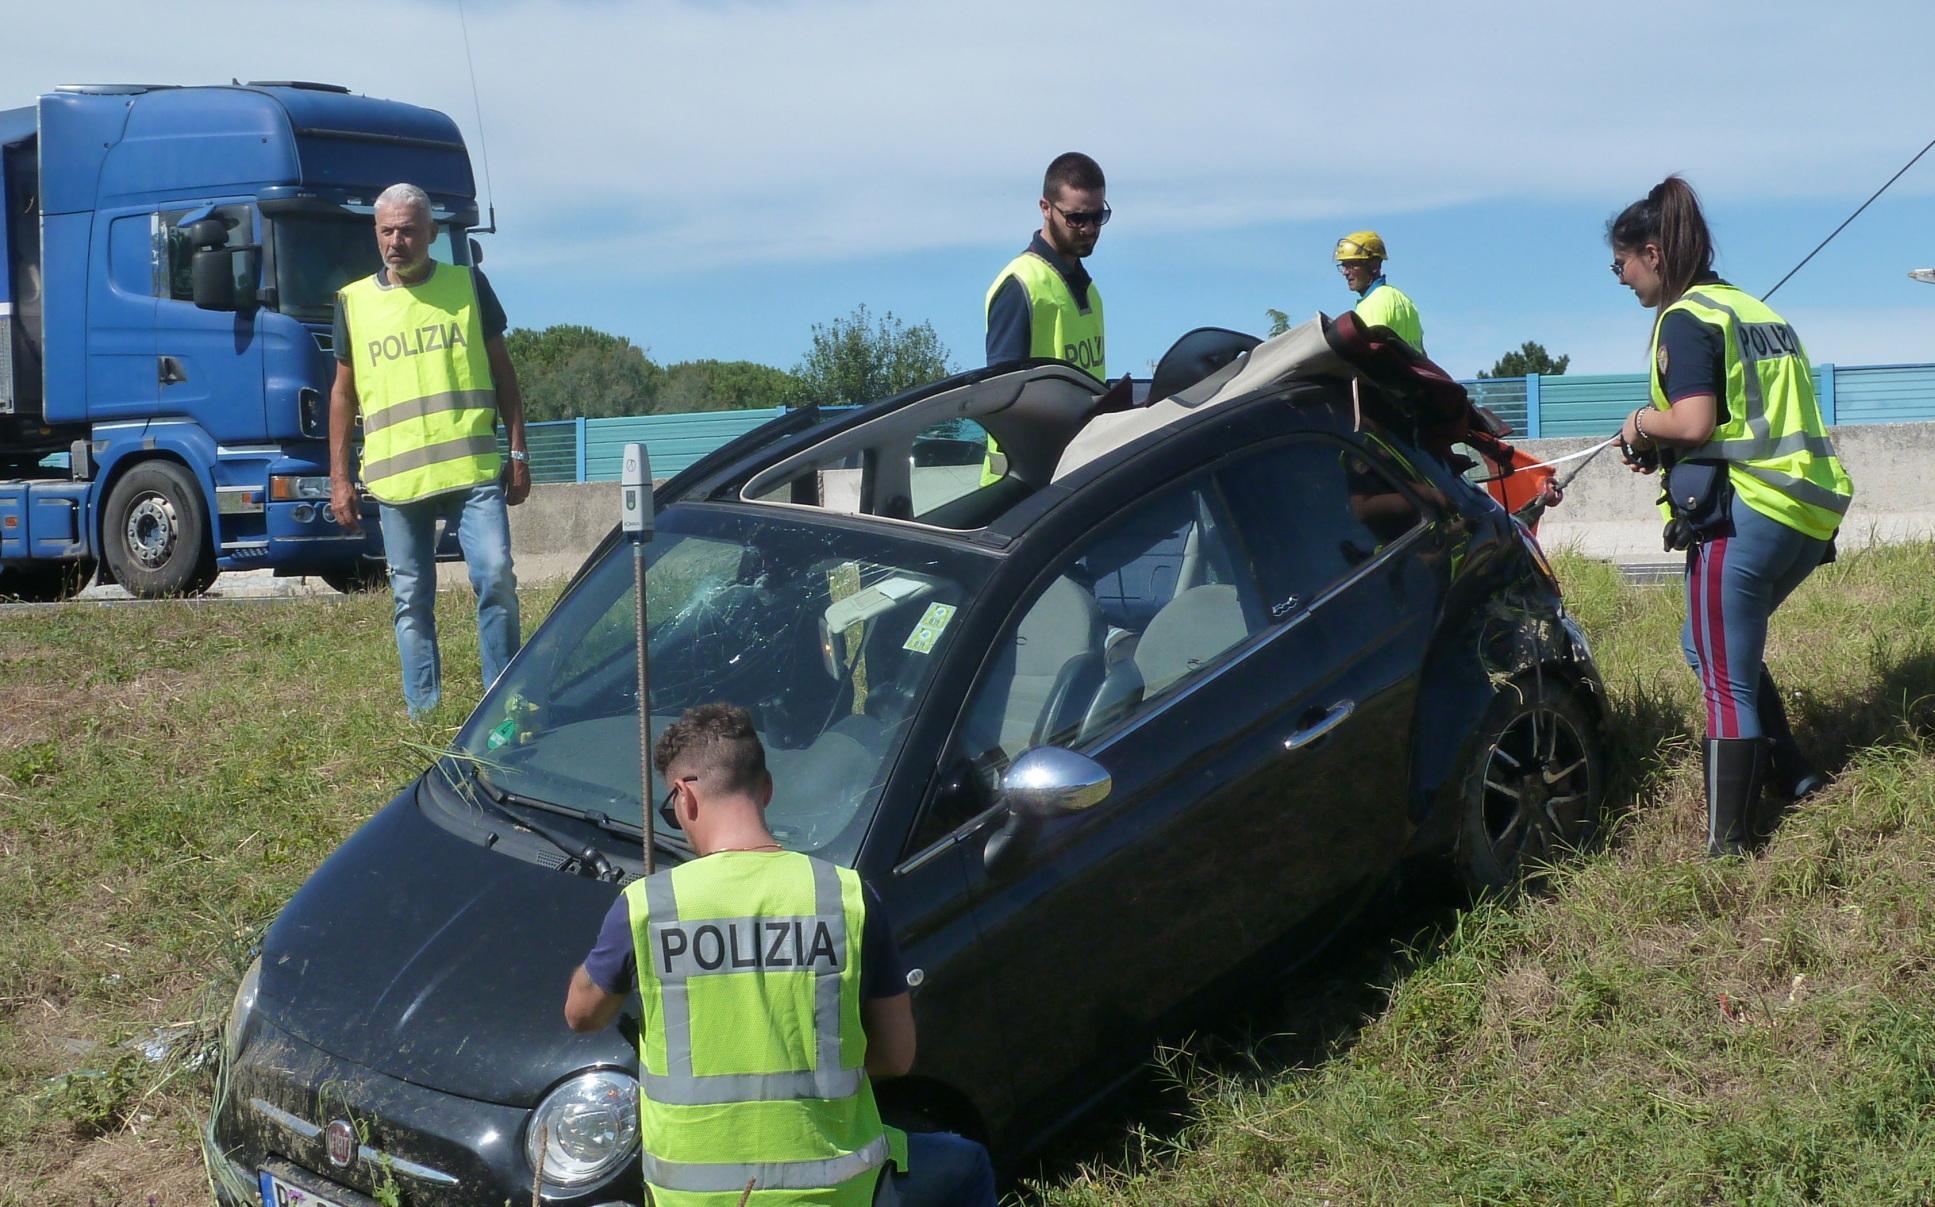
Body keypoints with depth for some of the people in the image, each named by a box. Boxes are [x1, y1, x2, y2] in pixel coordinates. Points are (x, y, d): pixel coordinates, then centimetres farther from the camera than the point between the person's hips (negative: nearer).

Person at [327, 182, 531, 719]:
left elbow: (502, 370, 11)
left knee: (496, 577, -11)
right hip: (395, 475, 2)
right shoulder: (355, 301, 10)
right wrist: (339, 478, 9)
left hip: (473, 468, -1)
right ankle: (423, 713, 13)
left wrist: (519, 453, 5)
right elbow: (343, 392, 14)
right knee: (412, 599, 5)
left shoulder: (468, 285, 7)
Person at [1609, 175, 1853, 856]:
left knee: (1727, 684, -3)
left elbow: (1695, 422, -20)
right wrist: (1666, 450, 17)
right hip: (1809, 516, 9)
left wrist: (1643, 423, 0)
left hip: (1742, 516, -9)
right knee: (1711, 647, 24)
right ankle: (1794, 783, 24)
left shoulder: (1685, 320, -8)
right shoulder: (1756, 310, 19)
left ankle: (1731, 846, 0)